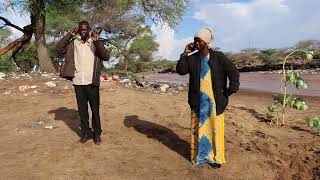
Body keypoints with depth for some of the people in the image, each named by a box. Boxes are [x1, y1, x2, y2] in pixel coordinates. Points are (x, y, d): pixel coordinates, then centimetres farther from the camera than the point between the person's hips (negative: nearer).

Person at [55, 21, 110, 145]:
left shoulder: (96, 43, 2)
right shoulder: (73, 43, 7)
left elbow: (106, 57, -10)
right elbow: (59, 49, 0)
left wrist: (97, 42, -19)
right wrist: (69, 35, -4)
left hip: (92, 82, -2)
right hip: (78, 82, 2)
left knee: (95, 109, 5)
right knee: (82, 109, 10)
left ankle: (97, 133, 18)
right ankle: (86, 133, 23)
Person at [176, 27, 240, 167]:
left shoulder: (219, 57, -2)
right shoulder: (192, 58, 5)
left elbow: (234, 72, 0)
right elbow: (180, 71, -7)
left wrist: (229, 91, -3)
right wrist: (184, 54, -9)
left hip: (215, 100, -2)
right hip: (198, 101, 2)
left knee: (216, 128, 4)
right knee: (198, 127, 9)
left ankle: (216, 157, 19)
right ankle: (199, 155, 23)